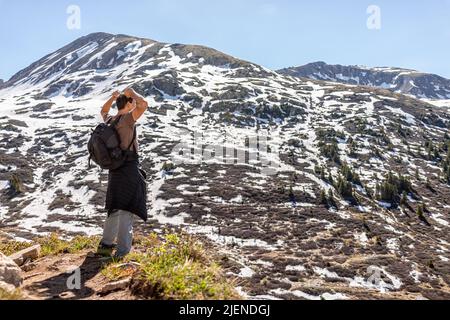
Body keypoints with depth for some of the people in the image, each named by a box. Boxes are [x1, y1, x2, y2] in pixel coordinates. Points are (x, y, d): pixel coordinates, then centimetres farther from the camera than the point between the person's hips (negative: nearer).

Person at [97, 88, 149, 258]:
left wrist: (113, 98, 18)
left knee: (115, 208, 20)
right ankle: (122, 249, -5)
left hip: (115, 170, 8)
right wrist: (131, 92, -9)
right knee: (126, 209, -5)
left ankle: (106, 244, 27)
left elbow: (103, 111, 33)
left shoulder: (110, 121, 9)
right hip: (129, 169, -8)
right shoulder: (126, 119, -13)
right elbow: (144, 104, -26)